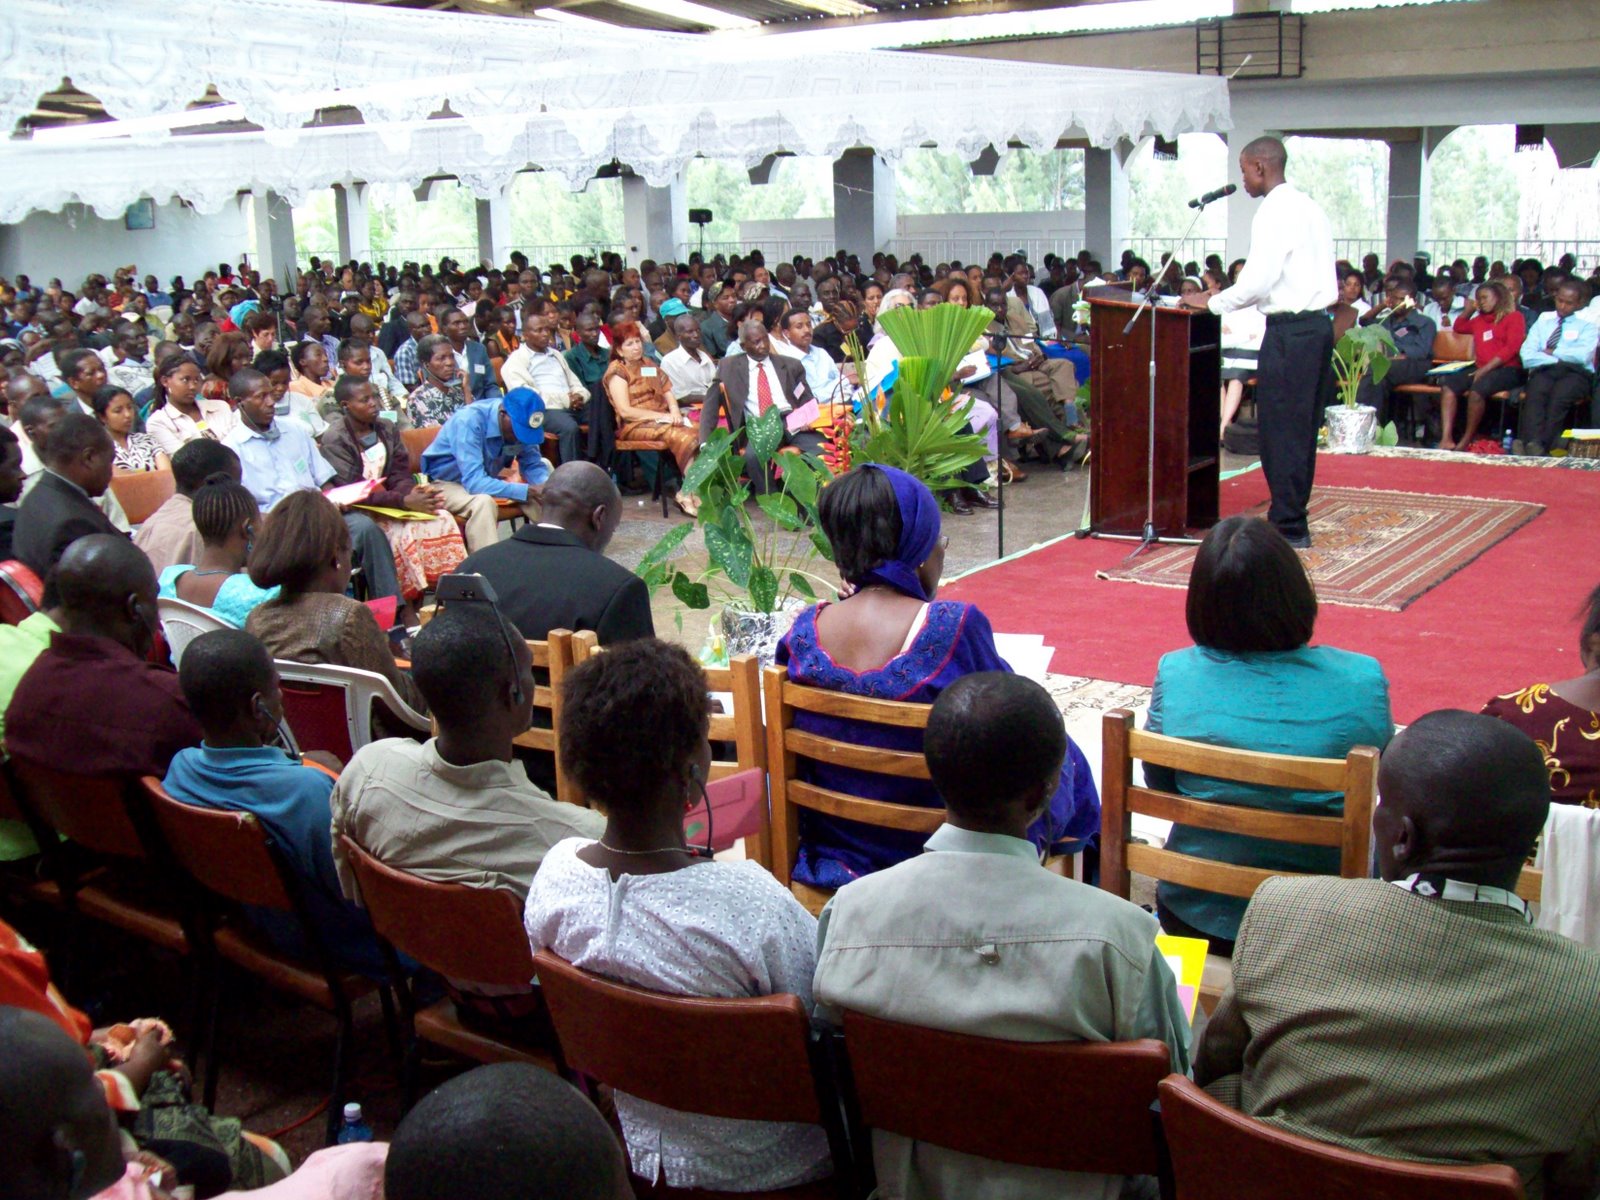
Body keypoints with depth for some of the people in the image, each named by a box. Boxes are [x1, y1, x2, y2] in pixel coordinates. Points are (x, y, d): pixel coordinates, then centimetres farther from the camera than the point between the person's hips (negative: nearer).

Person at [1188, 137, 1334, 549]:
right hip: (1318, 324, 10)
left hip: (1290, 329, -10)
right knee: (1302, 429, 13)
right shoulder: (1308, 206, 18)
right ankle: (1293, 520, 19)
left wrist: (1212, 303, -6)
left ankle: (1287, 527, -1)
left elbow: (1259, 280, -19)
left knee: (1281, 430, -5)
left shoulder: (1275, 211, -11)